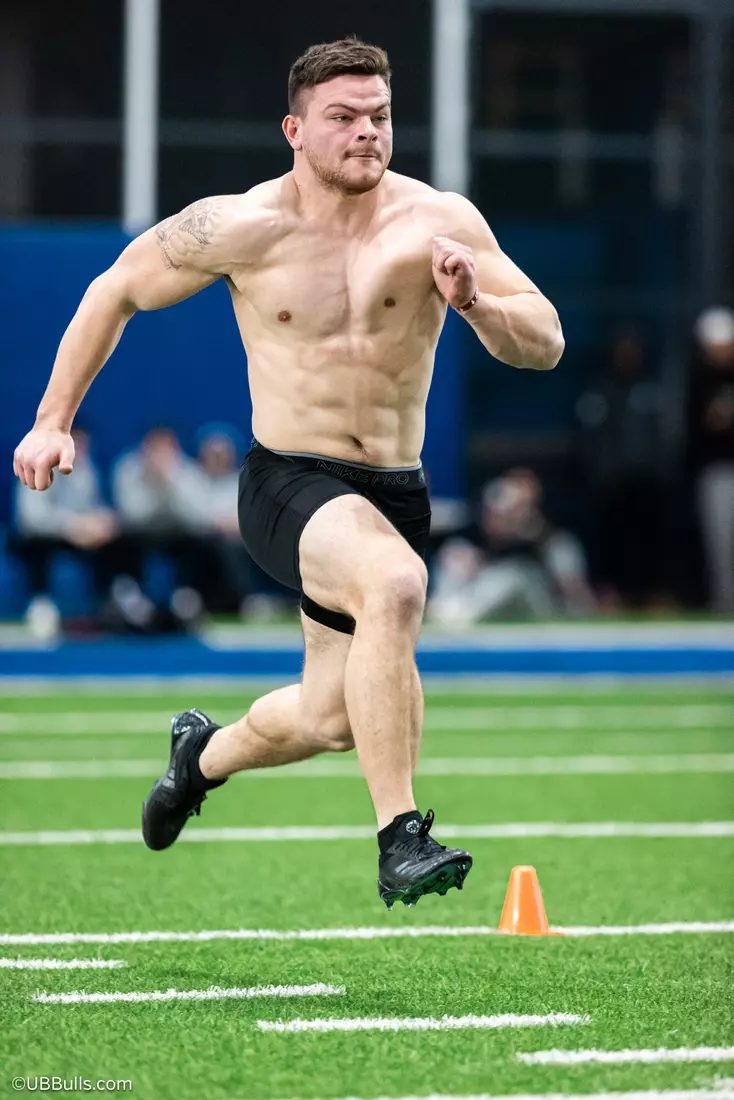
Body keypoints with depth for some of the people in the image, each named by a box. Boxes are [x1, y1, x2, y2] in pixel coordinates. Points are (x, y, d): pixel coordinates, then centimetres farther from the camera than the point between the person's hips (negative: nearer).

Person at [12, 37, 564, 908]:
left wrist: (474, 303, -28)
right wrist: (53, 421, 4)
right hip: (289, 484, -4)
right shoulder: (242, 228, -8)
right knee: (395, 582, -36)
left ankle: (206, 752, 52)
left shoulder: (438, 222, -6)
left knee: (332, 719, 16)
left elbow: (545, 345, -8)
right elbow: (116, 291, 6)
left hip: (393, 494, 4)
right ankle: (399, 842, -35)